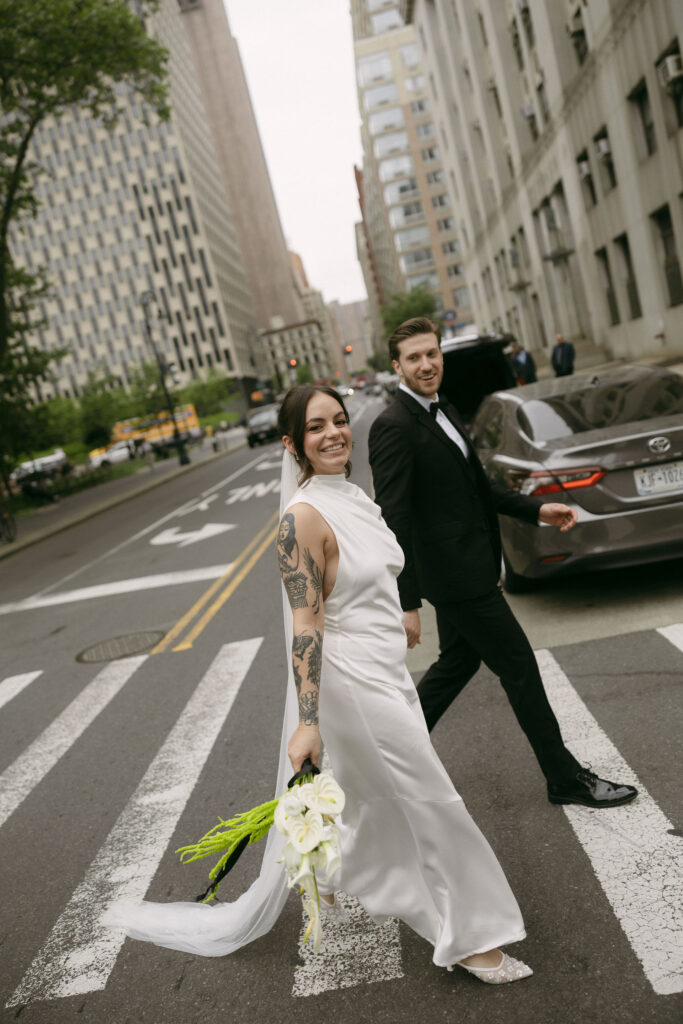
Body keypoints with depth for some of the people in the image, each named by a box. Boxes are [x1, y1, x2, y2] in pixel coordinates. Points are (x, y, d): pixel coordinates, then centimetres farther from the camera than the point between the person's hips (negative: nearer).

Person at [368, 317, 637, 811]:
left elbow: (478, 484, 19)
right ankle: (566, 778, 20)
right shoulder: (394, 426, -19)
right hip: (456, 572, -10)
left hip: (466, 565, 10)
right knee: (520, 668, 2)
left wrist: (536, 509, 7)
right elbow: (394, 520, -23)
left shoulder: (444, 412, 11)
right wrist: (406, 603, -24)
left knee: (458, 662, 22)